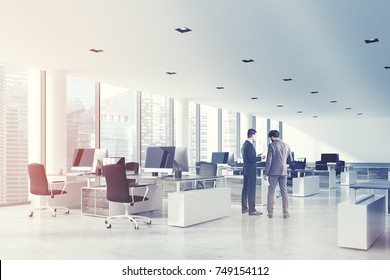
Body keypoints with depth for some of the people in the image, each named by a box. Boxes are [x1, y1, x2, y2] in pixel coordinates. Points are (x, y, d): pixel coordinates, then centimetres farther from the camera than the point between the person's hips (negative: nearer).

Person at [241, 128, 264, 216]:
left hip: (246, 170, 10)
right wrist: (260, 157, -7)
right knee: (251, 190, -7)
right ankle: (252, 210, -4)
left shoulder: (245, 144, 13)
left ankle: (244, 208, 21)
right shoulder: (249, 145, -18)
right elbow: (252, 159, -22)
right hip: (251, 170, -10)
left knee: (245, 189, 14)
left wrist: (256, 156, 18)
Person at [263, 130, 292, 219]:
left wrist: (265, 173, -8)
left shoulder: (271, 145, -7)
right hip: (283, 172, 4)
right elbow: (289, 160, 13)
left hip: (273, 172, -3)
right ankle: (285, 213, 9)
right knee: (284, 192, 9)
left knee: (271, 192, 5)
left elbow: (269, 160, -11)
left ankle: (270, 212, 8)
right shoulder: (286, 146, 7)